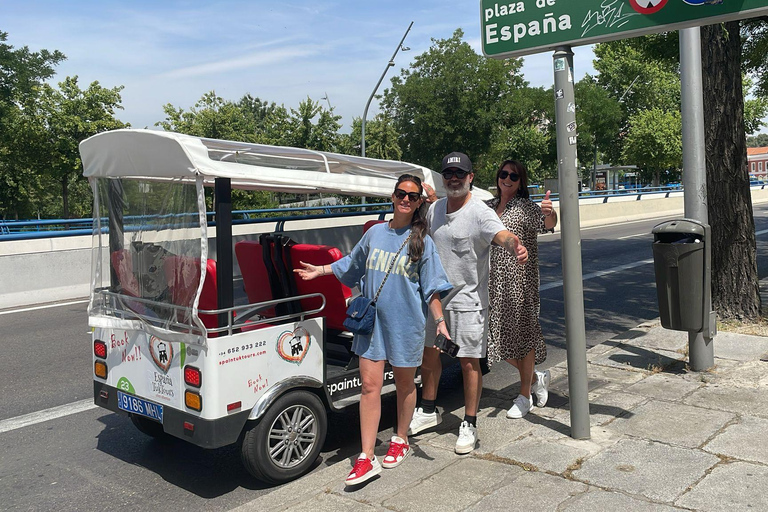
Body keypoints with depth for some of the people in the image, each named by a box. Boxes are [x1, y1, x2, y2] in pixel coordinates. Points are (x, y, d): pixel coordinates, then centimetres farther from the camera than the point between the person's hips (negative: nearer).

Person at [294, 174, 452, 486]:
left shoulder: (422, 242, -1)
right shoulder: (375, 233, 6)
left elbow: (432, 288, 0)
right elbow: (351, 264, 22)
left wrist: (441, 322, -8)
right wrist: (319, 270, 20)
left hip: (406, 323, -2)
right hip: (372, 320, 2)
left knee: (404, 383, 13)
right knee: (369, 384, -2)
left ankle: (400, 441, 35)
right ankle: (367, 458, 2)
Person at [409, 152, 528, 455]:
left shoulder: (480, 213, -16)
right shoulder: (434, 209, 6)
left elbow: (503, 235, -34)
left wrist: (515, 248, -57)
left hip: (467, 298, -6)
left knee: (469, 362, 0)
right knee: (429, 353, 16)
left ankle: (469, 425, 15)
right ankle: (428, 411, 35)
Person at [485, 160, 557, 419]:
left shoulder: (525, 207, -6)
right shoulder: (488, 206, 12)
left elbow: (546, 224, -24)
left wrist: (549, 213, -47)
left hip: (520, 279, -6)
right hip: (494, 280, 6)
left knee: (522, 333, 2)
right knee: (501, 336, 10)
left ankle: (525, 396, 17)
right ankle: (536, 378, 34)